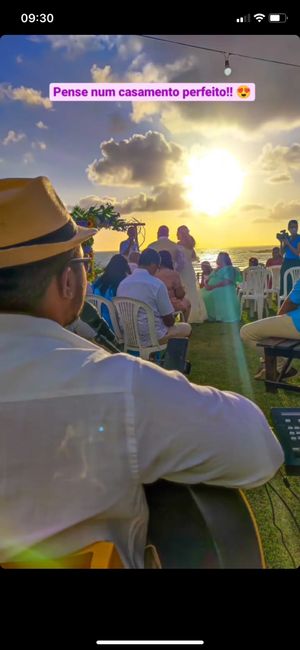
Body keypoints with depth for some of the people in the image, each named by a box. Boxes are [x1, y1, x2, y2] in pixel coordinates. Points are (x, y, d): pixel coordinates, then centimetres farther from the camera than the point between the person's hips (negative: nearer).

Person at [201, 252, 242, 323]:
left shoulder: (228, 268, 0)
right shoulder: (216, 270, 25)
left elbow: (227, 282, -15)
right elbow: (208, 280, 22)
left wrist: (213, 287, -22)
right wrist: (207, 285, -4)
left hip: (224, 291, -8)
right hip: (212, 291, 8)